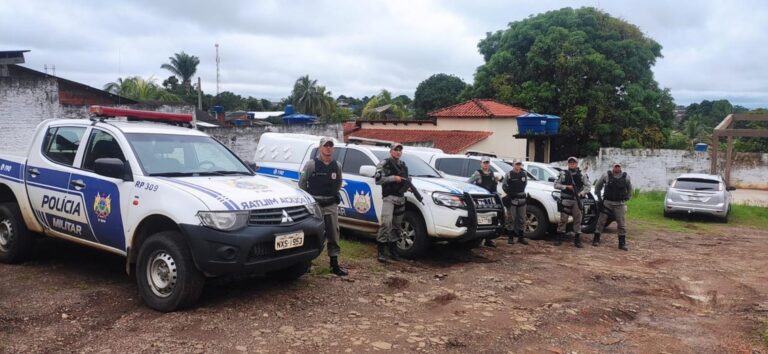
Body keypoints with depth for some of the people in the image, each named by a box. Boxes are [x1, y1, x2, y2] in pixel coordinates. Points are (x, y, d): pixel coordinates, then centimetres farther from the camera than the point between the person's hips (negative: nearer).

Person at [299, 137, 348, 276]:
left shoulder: (337, 166, 5)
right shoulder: (311, 164, -9)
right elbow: (302, 182, 0)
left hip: (331, 205, 4)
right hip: (314, 204, -4)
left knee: (333, 234, 3)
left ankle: (334, 264, 10)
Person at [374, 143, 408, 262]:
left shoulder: (403, 165, 20)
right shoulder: (384, 164, -1)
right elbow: (378, 180, -11)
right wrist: (393, 178, -15)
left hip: (400, 198, 6)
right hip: (389, 197, -6)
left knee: (396, 225, 8)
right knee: (386, 223, -17)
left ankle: (393, 251, 17)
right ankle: (381, 251, -13)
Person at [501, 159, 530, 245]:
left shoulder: (524, 174, 7)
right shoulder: (509, 174, -3)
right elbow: (504, 186, 0)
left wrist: (521, 192, 10)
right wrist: (509, 192, -12)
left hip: (522, 199, 4)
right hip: (511, 199, -4)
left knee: (521, 219, 9)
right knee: (511, 219, -2)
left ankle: (521, 237, 18)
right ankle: (510, 237, 5)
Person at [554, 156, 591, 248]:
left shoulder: (582, 175, 7)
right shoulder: (563, 173, 4)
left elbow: (587, 186, 3)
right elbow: (556, 185, 2)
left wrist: (581, 193, -14)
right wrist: (566, 187, -11)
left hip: (576, 201, 2)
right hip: (565, 200, -1)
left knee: (577, 220, 3)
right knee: (563, 219, 0)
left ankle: (577, 240, 9)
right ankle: (559, 239, 8)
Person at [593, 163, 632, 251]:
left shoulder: (626, 177, 1)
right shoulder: (606, 176, -4)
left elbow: (630, 189, 17)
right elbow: (598, 186, 8)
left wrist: (627, 198, 9)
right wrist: (599, 198, 5)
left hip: (620, 204, 1)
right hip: (607, 203, -1)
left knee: (621, 224, 3)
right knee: (601, 221, 1)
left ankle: (622, 243, 10)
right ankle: (596, 240, 10)